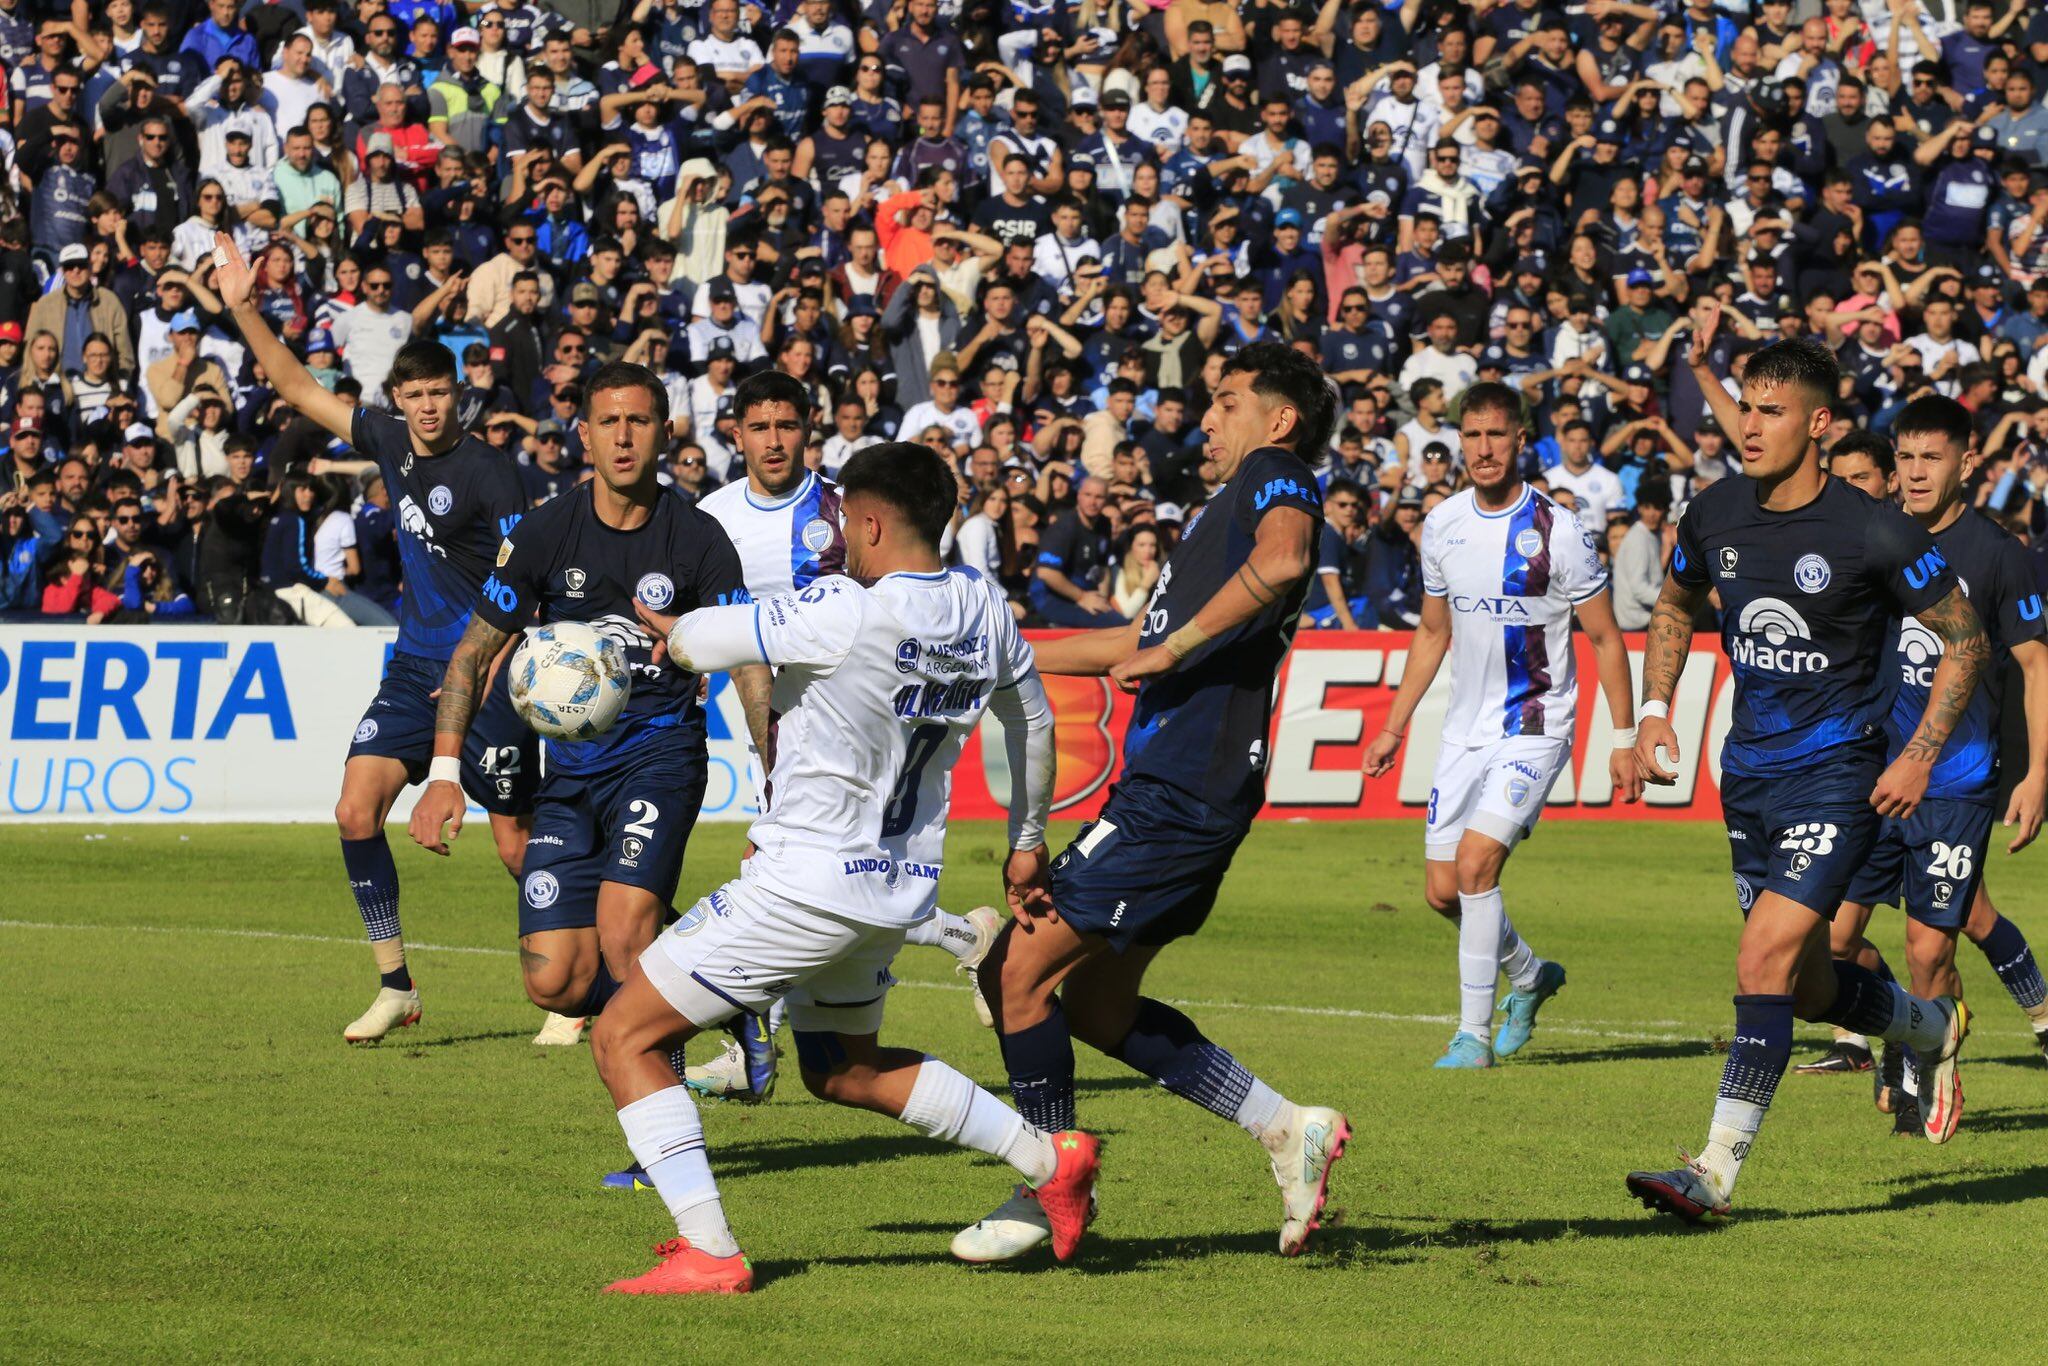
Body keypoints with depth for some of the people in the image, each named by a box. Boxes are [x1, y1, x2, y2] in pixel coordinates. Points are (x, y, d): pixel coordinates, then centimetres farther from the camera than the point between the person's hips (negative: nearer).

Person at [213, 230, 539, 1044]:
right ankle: (395, 986, 1)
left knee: (516, 844, -3)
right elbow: (299, 389, 13)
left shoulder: (487, 473, -13)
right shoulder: (391, 442, 5)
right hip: (414, 667, 6)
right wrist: (243, 309, 6)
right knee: (357, 812, -7)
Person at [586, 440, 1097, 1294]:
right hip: (902, 886, 8)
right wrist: (1027, 839, 34)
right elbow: (1032, 721, 18)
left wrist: (667, 626, 11)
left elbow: (703, 643, -14)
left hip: (807, 882, -8)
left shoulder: (846, 613, -22)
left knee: (624, 1038, 1)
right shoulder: (983, 612, 1)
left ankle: (708, 1254, -7)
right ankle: (1051, 1161, 24)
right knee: (843, 1070, 31)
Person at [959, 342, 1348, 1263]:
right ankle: (1288, 1129, 15)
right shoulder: (1240, 500, 24)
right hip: (1174, 784, 10)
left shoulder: (1275, 480, -6)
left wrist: (1172, 650, -24)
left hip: (1179, 794, -10)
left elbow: (1280, 563, -32)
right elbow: (1142, 639, 35)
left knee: (1018, 971, -6)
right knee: (1096, 1004, 14)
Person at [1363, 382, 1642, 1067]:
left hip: (1536, 728, -6)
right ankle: (1530, 975, 33)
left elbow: (1605, 638, -4)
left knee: (1475, 860, -21)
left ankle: (1475, 1031, -12)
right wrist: (1395, 727, 16)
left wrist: (1624, 739, -6)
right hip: (1466, 729, 6)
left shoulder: (1556, 531, -12)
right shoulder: (1442, 525, 4)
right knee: (1443, 891, 4)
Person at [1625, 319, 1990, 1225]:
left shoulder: (1873, 533, -14)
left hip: (1837, 776, -6)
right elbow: (1674, 611, 22)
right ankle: (1933, 1029, 46)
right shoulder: (1715, 515, 1)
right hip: (1749, 775, 6)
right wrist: (1655, 712, 8)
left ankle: (1717, 1170, -18)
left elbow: (1966, 643, -4)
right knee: (1806, 985, 16)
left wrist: (1920, 757, -11)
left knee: (1765, 962, -19)